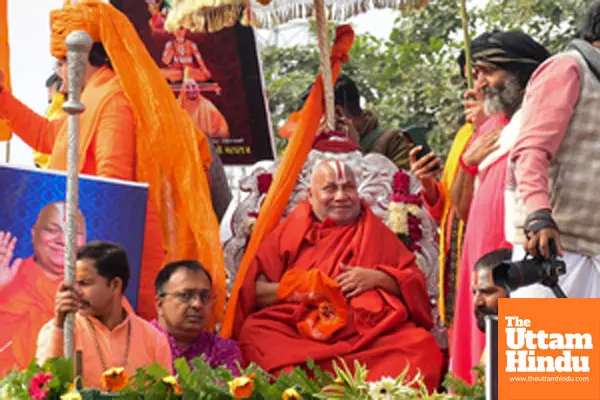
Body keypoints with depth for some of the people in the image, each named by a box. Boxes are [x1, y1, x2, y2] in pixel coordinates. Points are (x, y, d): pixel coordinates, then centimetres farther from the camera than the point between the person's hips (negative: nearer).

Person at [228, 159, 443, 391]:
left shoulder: (377, 233, 22)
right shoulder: (290, 233, 17)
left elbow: (416, 285, 14)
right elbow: (253, 291, 8)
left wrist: (378, 278, -5)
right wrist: (294, 288, -11)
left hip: (370, 335, 1)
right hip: (298, 332, -1)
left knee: (423, 346, -30)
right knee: (254, 333, -32)